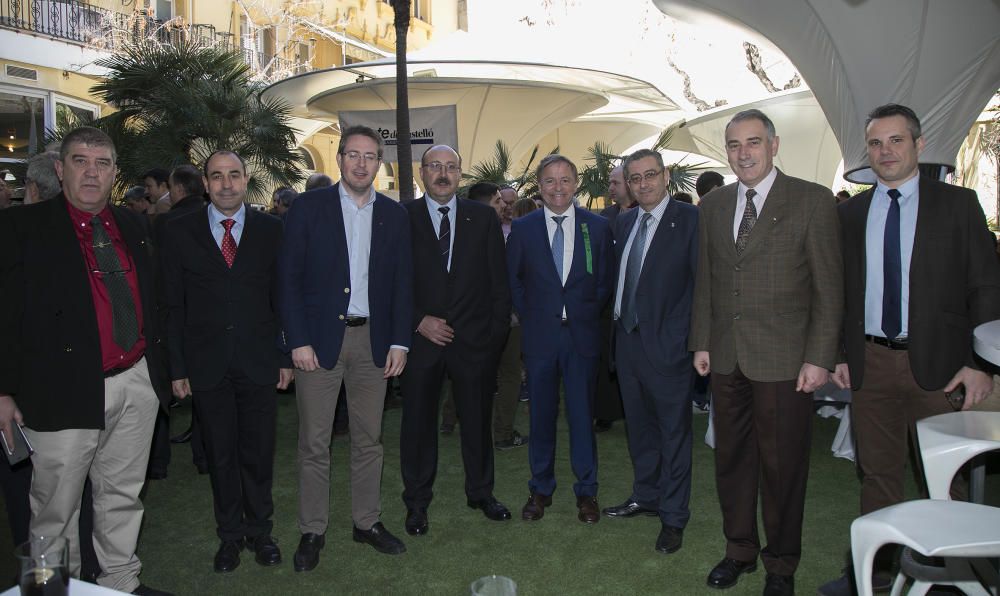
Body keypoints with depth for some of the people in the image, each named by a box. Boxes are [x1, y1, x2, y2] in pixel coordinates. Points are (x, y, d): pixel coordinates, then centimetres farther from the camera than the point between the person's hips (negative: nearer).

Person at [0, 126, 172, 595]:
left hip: (136, 384, 5)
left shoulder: (132, 226, 11)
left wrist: (159, 365, 13)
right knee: (56, 509, 9)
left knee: (123, 496, 17)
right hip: (66, 391, -5)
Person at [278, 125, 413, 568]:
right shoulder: (308, 207, -1)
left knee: (369, 439, 12)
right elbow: (288, 278, -3)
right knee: (314, 443, 4)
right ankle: (312, 531, 19)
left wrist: (399, 342, 1)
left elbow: (402, 282, 8)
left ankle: (366, 521, 27)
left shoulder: (393, 214, 7)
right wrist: (298, 341, -10)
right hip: (319, 337, -2)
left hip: (373, 339, 3)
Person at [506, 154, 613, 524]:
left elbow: (605, 280, 7)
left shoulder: (597, 226, 3)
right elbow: (513, 281, 8)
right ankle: (541, 489, 25)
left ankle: (586, 491, 22)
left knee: (582, 414, 7)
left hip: (582, 334, 0)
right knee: (541, 415, 10)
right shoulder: (522, 228, 2)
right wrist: (529, 317, 3)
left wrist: (586, 314, 2)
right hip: (539, 336, 0)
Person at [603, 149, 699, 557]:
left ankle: (673, 515, 20)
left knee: (673, 430, 6)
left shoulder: (689, 219, -9)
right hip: (627, 339, 6)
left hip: (667, 343, -6)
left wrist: (691, 336, -14)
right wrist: (618, 324, 7)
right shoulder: (624, 223, 11)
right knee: (639, 425, 18)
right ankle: (645, 496, 36)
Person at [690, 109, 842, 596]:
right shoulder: (712, 205, 10)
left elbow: (829, 287, -6)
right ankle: (740, 548, 34)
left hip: (783, 358, -4)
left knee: (782, 463, 7)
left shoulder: (813, 201, -4)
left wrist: (820, 358, -10)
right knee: (731, 457, 14)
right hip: (726, 356, 5)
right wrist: (701, 342, 8)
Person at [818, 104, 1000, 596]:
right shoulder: (849, 213, 9)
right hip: (870, 363, 3)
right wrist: (838, 353, 4)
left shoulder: (958, 204, 1)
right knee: (876, 472, 12)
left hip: (937, 364, -2)